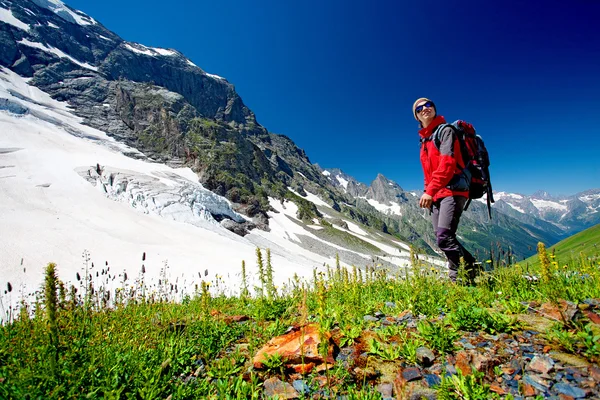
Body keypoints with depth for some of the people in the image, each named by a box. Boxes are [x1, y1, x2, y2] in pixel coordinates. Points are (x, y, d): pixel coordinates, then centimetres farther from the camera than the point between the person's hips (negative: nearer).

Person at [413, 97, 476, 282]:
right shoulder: (424, 140, 23)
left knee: (444, 238, -19)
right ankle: (470, 271, 15)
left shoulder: (445, 130, -1)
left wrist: (430, 190, -22)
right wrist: (428, 193, 12)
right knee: (442, 240, 5)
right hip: (436, 195, 8)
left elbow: (447, 163, -15)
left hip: (452, 190, -8)